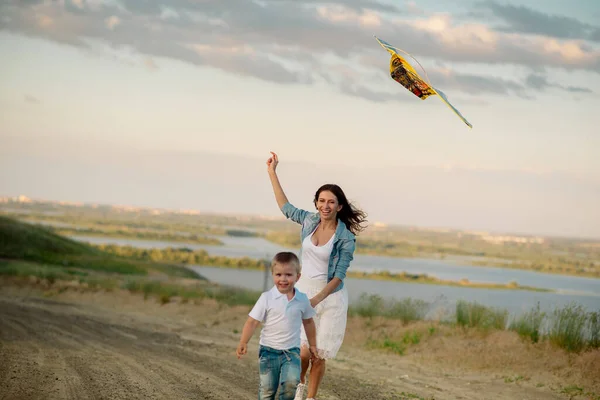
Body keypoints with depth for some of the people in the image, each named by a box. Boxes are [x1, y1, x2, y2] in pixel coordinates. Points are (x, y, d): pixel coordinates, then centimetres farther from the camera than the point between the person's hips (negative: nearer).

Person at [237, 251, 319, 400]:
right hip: (269, 350, -1)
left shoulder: (302, 300, 0)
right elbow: (252, 322, -8)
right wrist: (243, 343, -18)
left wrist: (312, 345, 23)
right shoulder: (267, 298, -8)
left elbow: (308, 322, 16)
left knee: (291, 382, -22)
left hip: (292, 350, 1)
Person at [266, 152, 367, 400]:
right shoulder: (310, 221, 0)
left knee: (318, 356, 1)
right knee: (303, 352, -6)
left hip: (330, 296, -3)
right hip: (303, 290, 3)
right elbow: (286, 207, 17)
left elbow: (338, 276, -12)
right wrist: (272, 172, 18)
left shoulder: (346, 238, -12)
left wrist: (316, 299, -24)